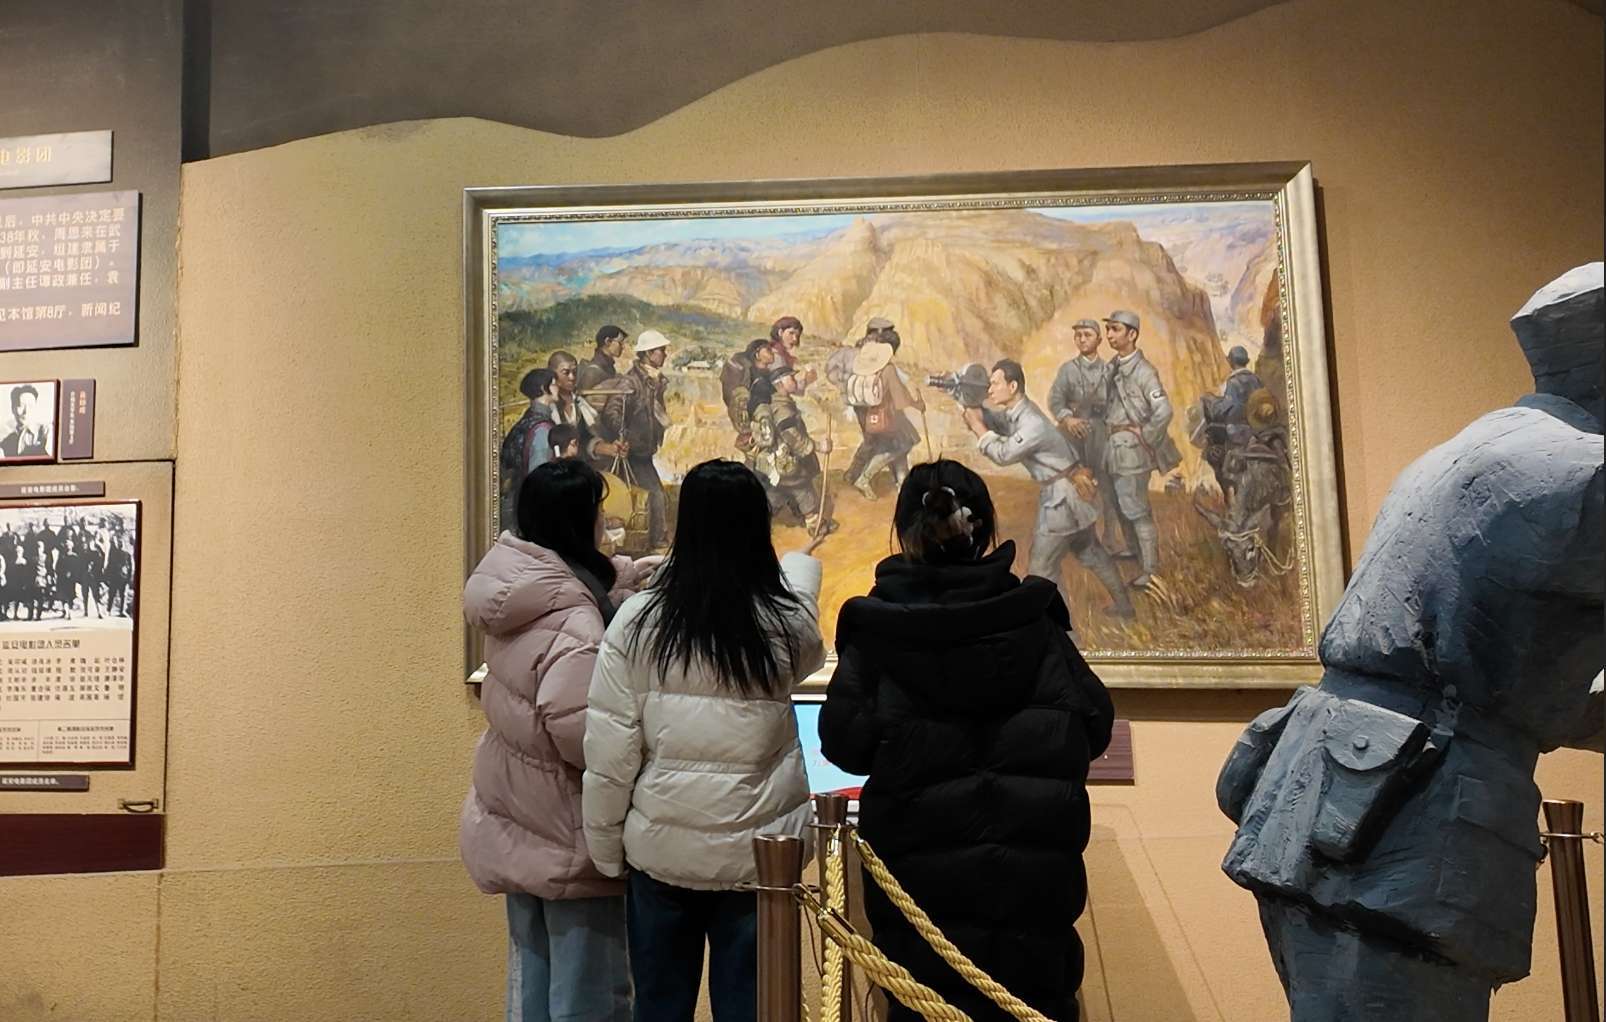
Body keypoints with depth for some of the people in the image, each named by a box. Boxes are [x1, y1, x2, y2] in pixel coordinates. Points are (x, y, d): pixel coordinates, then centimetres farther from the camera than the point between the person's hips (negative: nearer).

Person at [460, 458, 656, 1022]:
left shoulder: (517, 582, -2)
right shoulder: (574, 622, -27)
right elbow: (578, 731, -34)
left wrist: (627, 576, 13)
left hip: (516, 814, 9)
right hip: (566, 828, -8)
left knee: (530, 970, 23)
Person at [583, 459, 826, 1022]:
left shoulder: (637, 621, -10)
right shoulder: (788, 625, -8)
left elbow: (608, 755, -8)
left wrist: (607, 851, 5)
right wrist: (801, 563, 40)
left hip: (661, 848, 0)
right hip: (758, 850, 0)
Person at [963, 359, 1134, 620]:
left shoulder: (1033, 424, -28)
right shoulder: (1015, 412, 1)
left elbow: (1003, 454, -24)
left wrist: (977, 427, -16)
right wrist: (973, 409, -11)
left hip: (1064, 497, -10)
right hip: (1074, 491, 10)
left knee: (1042, 569, 0)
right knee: (1090, 551, 26)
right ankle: (1123, 605, 42)